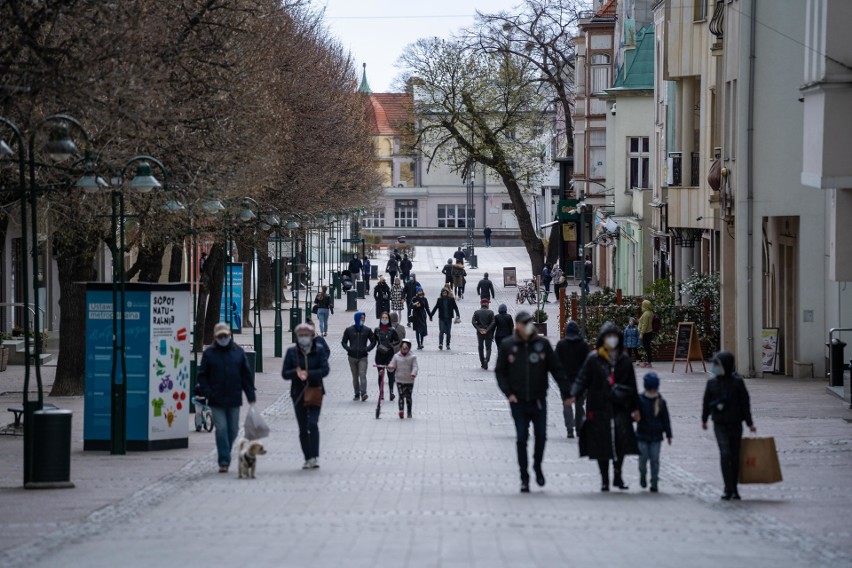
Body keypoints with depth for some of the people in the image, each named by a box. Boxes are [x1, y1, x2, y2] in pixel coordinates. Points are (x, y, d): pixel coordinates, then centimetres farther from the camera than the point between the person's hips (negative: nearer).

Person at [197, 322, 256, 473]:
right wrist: (207, 392, -11)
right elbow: (202, 375, 4)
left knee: (233, 430, 10)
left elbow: (247, 375, 7)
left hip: (234, 399, 2)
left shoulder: (238, 352, 6)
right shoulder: (209, 353, 2)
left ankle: (225, 458, 30)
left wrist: (251, 396, 2)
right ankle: (224, 461, -8)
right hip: (216, 400, -2)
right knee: (221, 429, -10)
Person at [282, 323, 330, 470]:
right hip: (298, 393, 2)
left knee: (313, 424, -16)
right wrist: (296, 372, -20)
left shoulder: (319, 350, 0)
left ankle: (314, 457, -15)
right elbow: (285, 373, 1)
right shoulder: (292, 352, 4)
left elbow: (324, 370, -7)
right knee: (303, 428, 5)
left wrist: (308, 374, -19)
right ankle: (308, 458, 12)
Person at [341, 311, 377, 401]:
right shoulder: (349, 330, 4)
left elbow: (373, 341, 10)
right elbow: (344, 342, 10)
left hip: (363, 357, -2)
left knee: (362, 374, -16)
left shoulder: (367, 330, 3)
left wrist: (367, 349, -6)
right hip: (352, 357, 2)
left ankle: (363, 393, -25)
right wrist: (348, 349, -7)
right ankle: (357, 394, 15)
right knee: (355, 376, 7)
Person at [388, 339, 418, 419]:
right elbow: (392, 366, 6)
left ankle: (409, 412, 18)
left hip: (409, 381, 0)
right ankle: (401, 410, -24)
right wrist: (390, 367, -19)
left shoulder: (412, 357, 0)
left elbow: (415, 367, -7)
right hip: (400, 380, 0)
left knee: (408, 397, 7)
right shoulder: (396, 356, 5)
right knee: (401, 396, -11)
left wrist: (413, 373, -26)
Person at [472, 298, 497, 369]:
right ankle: (486, 360, -23)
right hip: (488, 333, -2)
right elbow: (493, 322, -11)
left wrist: (479, 329, -10)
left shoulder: (476, 312, 2)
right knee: (488, 348, 3)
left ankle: (482, 363, 15)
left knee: (481, 348, 13)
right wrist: (487, 329, -11)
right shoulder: (490, 312, -3)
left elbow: (473, 321, -7)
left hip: (480, 333, 2)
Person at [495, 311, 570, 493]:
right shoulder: (507, 346, 0)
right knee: (522, 439, 0)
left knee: (541, 436, 4)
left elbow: (556, 369, 2)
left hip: (539, 400, 1)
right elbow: (500, 371, 5)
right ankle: (524, 478, 8)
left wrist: (566, 392, -3)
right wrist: (508, 393, -7)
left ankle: (537, 466, 30)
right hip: (518, 402, -1)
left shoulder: (542, 344, 0)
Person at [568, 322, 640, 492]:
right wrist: (574, 395, -20)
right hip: (599, 408, -2)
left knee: (621, 439, -12)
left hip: (620, 408, 2)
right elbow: (582, 379, -2)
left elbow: (631, 385, 16)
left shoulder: (624, 360, 10)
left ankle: (617, 474, 7)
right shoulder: (593, 359, 0)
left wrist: (635, 408, 17)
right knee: (602, 445, 2)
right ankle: (605, 479, 14)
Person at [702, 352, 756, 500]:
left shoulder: (737, 382, -4)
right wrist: (704, 419, 20)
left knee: (735, 456, 7)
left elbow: (745, 403, -1)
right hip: (720, 424, 0)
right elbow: (706, 403, 12)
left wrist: (749, 423, 0)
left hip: (735, 424, 0)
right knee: (725, 454, -13)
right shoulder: (712, 383, 1)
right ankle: (728, 488, -12)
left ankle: (734, 488, 19)